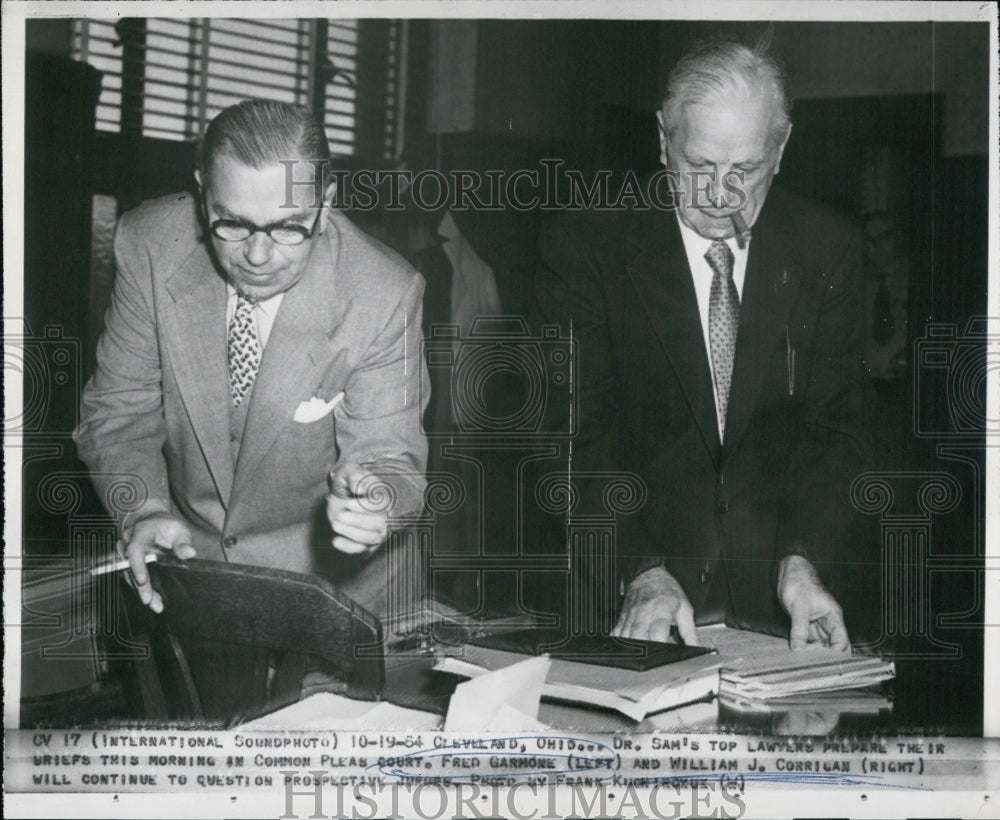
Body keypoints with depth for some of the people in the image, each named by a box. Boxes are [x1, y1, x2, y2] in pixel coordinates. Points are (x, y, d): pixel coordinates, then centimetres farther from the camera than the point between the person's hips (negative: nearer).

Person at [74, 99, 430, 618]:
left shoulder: (384, 296, -20)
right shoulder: (149, 245, -13)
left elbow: (390, 458, -13)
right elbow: (118, 411, -4)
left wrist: (373, 498, -38)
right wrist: (142, 511, -23)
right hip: (186, 549, 2)